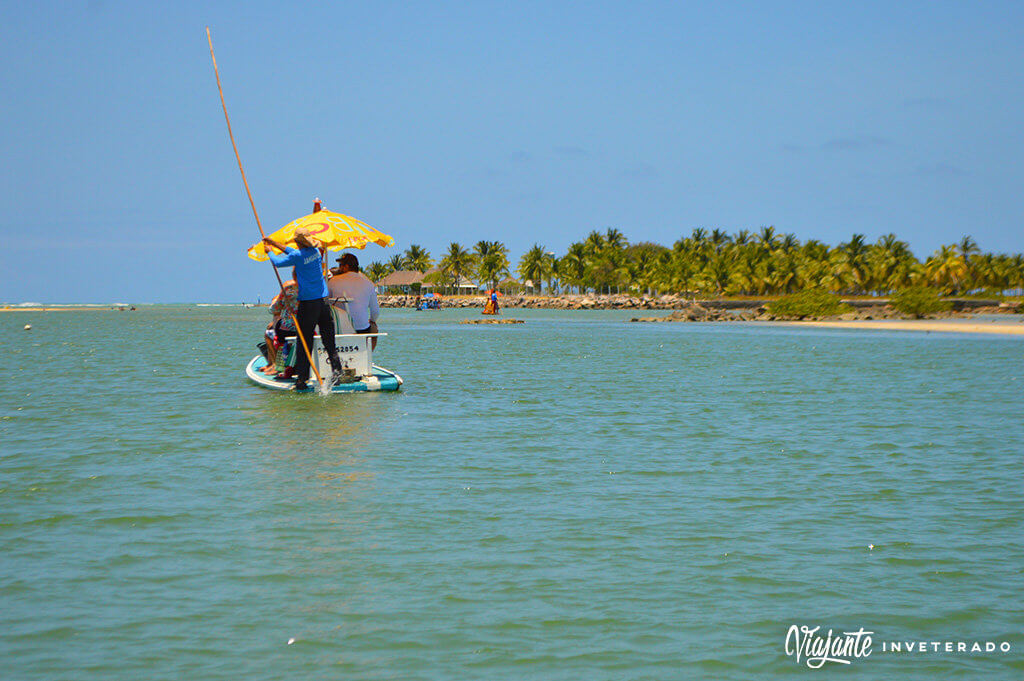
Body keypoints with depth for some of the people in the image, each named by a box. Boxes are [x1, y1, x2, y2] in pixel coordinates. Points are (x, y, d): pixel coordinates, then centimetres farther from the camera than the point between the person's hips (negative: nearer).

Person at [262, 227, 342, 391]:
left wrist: (269, 251, 23)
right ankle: (336, 370, 2)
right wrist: (274, 243, 31)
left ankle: (301, 379, 1)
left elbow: (277, 262, 3)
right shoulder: (315, 251, 9)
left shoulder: (298, 256, -10)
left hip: (307, 302, -5)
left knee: (305, 343, -1)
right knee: (329, 340, 9)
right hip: (323, 300, 5)